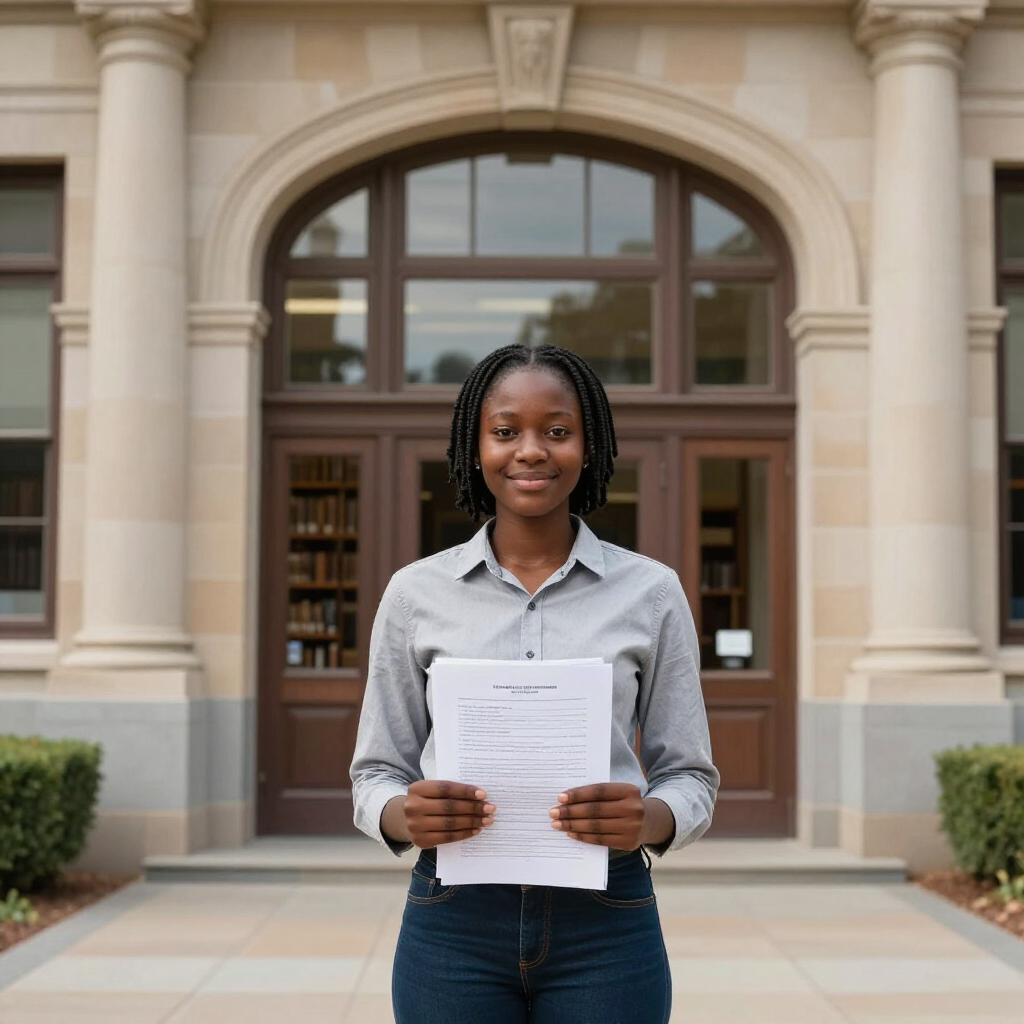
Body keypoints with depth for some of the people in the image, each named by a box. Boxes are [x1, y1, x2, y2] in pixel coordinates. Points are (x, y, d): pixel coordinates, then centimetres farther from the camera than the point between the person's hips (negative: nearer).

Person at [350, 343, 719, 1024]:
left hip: (605, 923, 0)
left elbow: (689, 776, 5)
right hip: (454, 922, 0)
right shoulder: (416, 594, 3)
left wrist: (648, 820, -17)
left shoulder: (652, 592, 2)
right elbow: (377, 774, 7)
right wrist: (408, 817, -15)